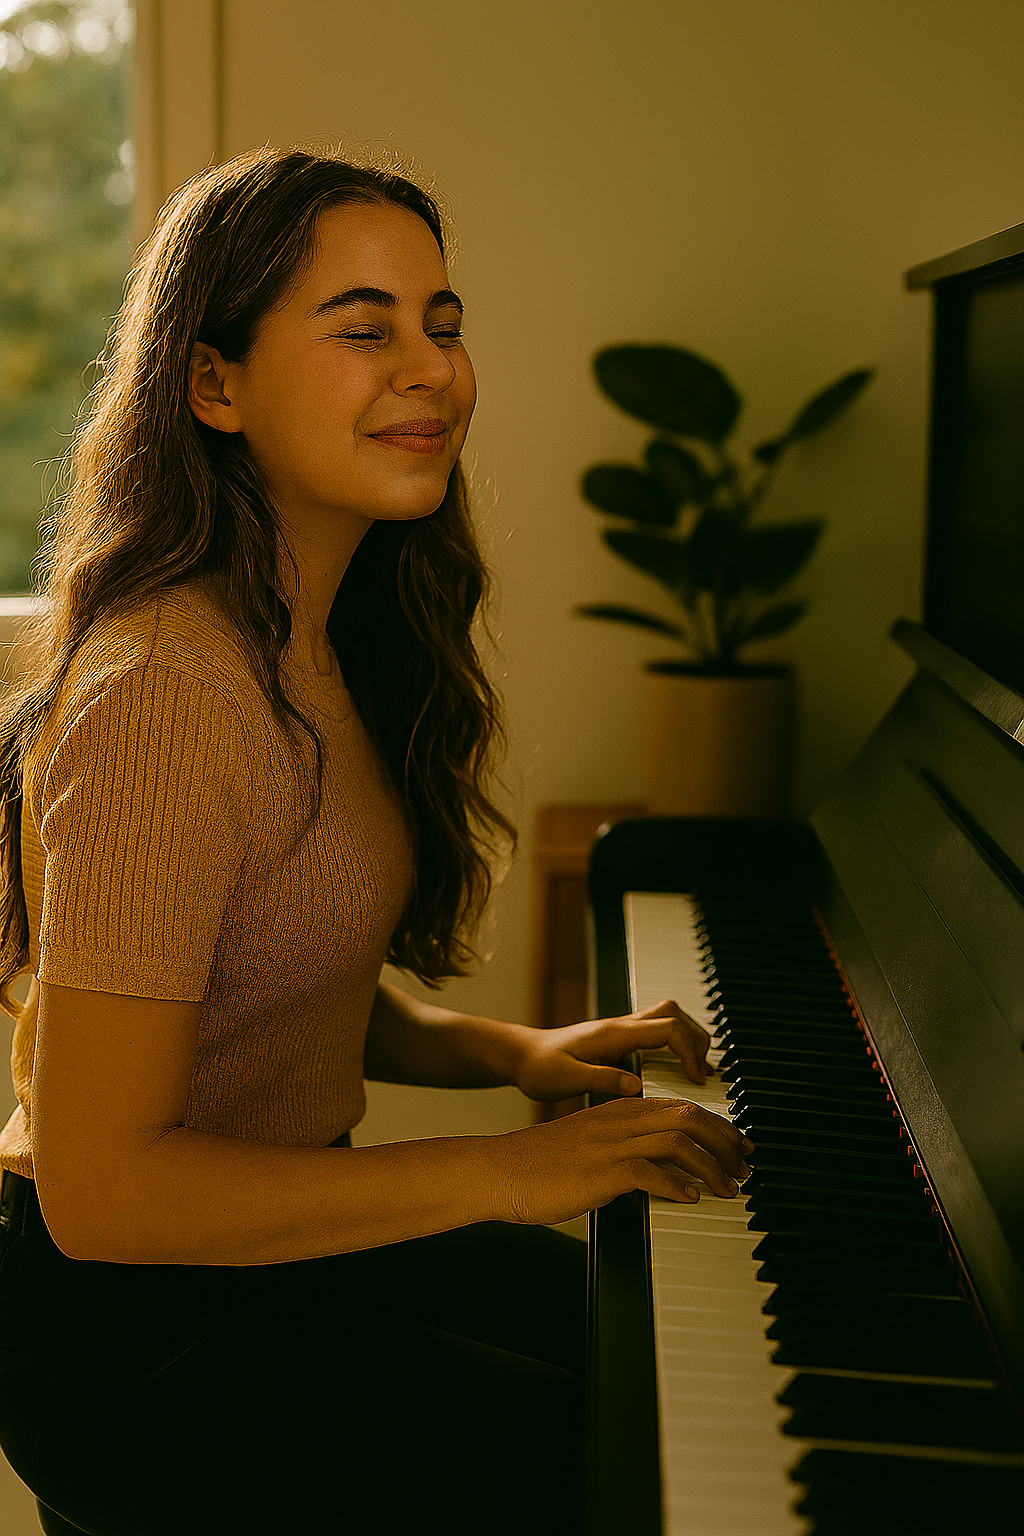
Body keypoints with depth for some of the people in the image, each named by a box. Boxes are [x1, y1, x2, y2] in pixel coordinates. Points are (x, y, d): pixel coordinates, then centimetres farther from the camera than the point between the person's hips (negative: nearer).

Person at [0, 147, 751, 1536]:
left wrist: (511, 1051, -4)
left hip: (272, 1239, 9)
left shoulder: (320, 649, 4)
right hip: (139, 1338, -9)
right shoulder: (161, 697, -27)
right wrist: (502, 1174, -25)